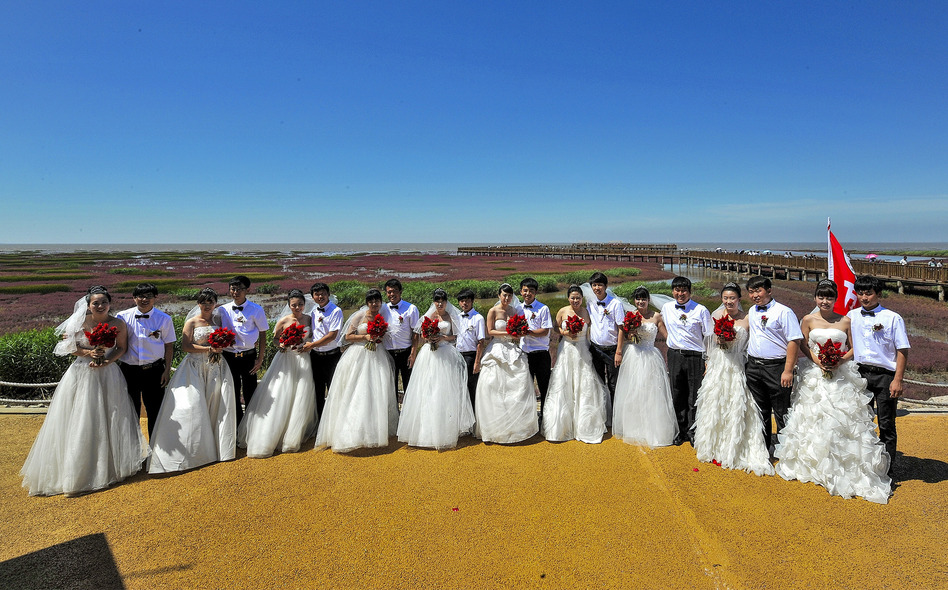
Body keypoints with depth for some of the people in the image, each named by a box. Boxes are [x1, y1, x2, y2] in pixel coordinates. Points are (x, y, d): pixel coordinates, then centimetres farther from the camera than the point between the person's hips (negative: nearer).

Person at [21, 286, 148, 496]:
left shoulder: (118, 324, -5)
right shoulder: (80, 322, -5)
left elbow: (122, 347, 1)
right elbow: (69, 346, 1)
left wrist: (106, 361, -15)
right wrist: (89, 353, -16)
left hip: (107, 375, 0)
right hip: (82, 375, 0)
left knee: (108, 419, 7)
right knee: (79, 422, 2)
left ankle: (110, 465, 22)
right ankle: (77, 470, 13)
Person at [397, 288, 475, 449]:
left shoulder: (451, 317, 9)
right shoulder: (428, 316, 11)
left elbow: (455, 336, 6)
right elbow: (421, 337, 12)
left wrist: (442, 337, -10)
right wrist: (428, 338, -9)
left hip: (446, 355, -1)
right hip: (429, 354, 1)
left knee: (445, 390, -4)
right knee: (427, 390, -3)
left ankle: (445, 429, 3)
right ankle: (428, 428, 5)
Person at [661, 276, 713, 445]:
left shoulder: (701, 310, -7)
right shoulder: (667, 308, 4)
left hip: (695, 357, -3)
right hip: (674, 356, 4)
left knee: (694, 397, 2)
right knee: (678, 396, 11)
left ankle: (693, 432, 17)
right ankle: (682, 431, 24)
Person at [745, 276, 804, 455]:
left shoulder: (783, 312, -11)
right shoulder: (752, 311, 10)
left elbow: (794, 340, -15)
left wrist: (788, 370, -19)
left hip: (776, 367, -6)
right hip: (753, 366, 7)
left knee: (781, 412, 2)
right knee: (760, 410, 16)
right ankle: (763, 448, 29)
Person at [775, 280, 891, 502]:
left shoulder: (845, 321, 4)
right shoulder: (808, 320, 4)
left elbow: (854, 348, 6)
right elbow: (803, 346, 5)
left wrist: (839, 362, -11)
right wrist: (818, 361, -11)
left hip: (841, 375, 0)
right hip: (814, 375, 0)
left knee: (841, 420, -5)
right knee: (812, 417, 2)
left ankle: (843, 467, 4)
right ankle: (811, 465, 13)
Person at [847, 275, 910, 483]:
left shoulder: (893, 318, -5)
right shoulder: (851, 316, 7)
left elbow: (902, 350, -7)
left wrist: (897, 380, -12)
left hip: (885, 375, -4)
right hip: (861, 374, 4)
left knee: (886, 425, 2)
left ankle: (887, 472, 13)